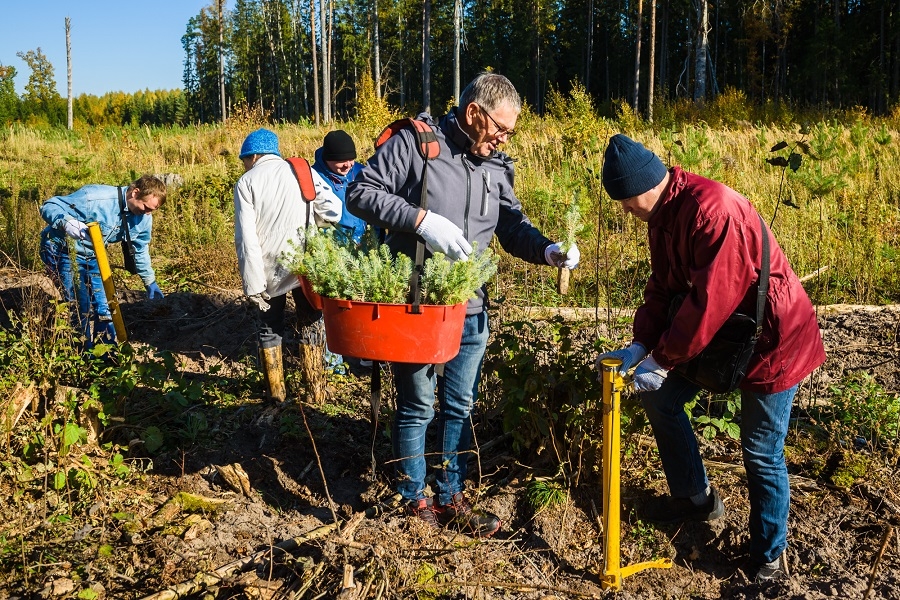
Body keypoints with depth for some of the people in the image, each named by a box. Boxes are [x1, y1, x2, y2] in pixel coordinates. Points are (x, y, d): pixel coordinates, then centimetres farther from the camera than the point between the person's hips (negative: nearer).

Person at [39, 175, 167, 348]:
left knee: (102, 306, 8)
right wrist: (66, 222, -49)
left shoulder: (144, 218, -8)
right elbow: (49, 206, -28)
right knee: (82, 309, -11)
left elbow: (140, 250, 10)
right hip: (62, 251, -7)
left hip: (91, 256, 7)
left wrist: (150, 281, 16)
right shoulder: (95, 197, -31)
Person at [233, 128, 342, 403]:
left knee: (270, 327, 17)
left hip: (270, 269, -1)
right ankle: (314, 387, 21)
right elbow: (333, 211, -8)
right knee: (310, 324, 16)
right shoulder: (305, 171, 2)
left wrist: (252, 283, -10)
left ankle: (276, 391, 22)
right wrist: (306, 220, 11)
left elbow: (246, 237, -10)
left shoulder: (247, 181, -2)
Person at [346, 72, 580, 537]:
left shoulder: (496, 166, 9)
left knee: (460, 407, 15)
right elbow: (359, 193, -12)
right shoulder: (414, 143, -9)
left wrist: (547, 250, -10)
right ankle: (414, 500, 27)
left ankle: (450, 497, 32)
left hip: (470, 311, 6)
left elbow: (512, 225, 10)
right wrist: (421, 219, -23)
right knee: (417, 408, 9)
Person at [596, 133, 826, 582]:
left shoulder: (712, 210, -30)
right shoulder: (662, 213, 0)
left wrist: (662, 360, -23)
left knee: (761, 454, -1)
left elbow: (711, 301, -30)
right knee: (657, 395, 9)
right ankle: (695, 497, 26)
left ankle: (769, 559, 20)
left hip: (772, 338, -9)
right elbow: (663, 287, 4)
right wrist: (641, 346, -8)